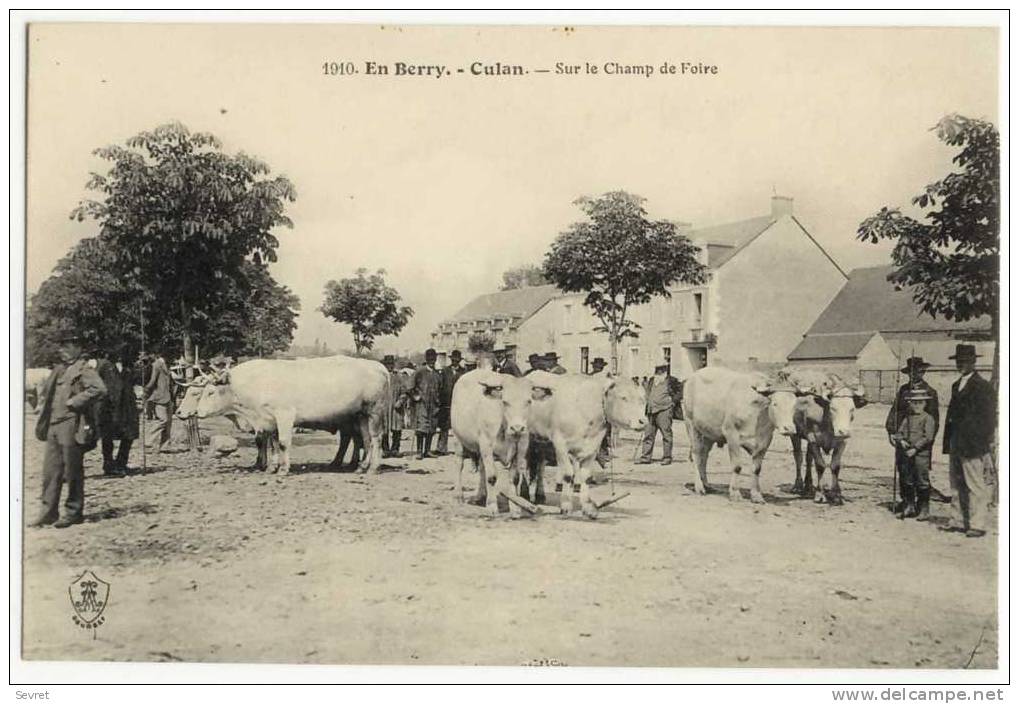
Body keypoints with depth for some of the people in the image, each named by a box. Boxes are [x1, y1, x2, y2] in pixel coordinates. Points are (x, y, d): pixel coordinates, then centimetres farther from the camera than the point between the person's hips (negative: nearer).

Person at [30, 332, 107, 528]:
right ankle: (49, 512, 18)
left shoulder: (83, 370, -9)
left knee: (73, 472, 1)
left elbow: (99, 389, -25)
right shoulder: (58, 370, 16)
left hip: (72, 427, -8)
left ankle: (74, 512, 10)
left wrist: (75, 401, -19)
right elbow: (46, 393, 29)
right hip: (54, 426, 8)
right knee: (50, 471, 10)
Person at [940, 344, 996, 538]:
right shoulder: (957, 385, 17)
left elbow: (988, 418, -11)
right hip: (956, 445, 8)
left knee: (975, 486, -3)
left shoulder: (983, 386, -8)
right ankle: (958, 521, 20)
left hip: (972, 446, -8)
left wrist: (985, 445, -14)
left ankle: (977, 524, 2)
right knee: (956, 485, 12)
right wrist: (948, 443, 15)